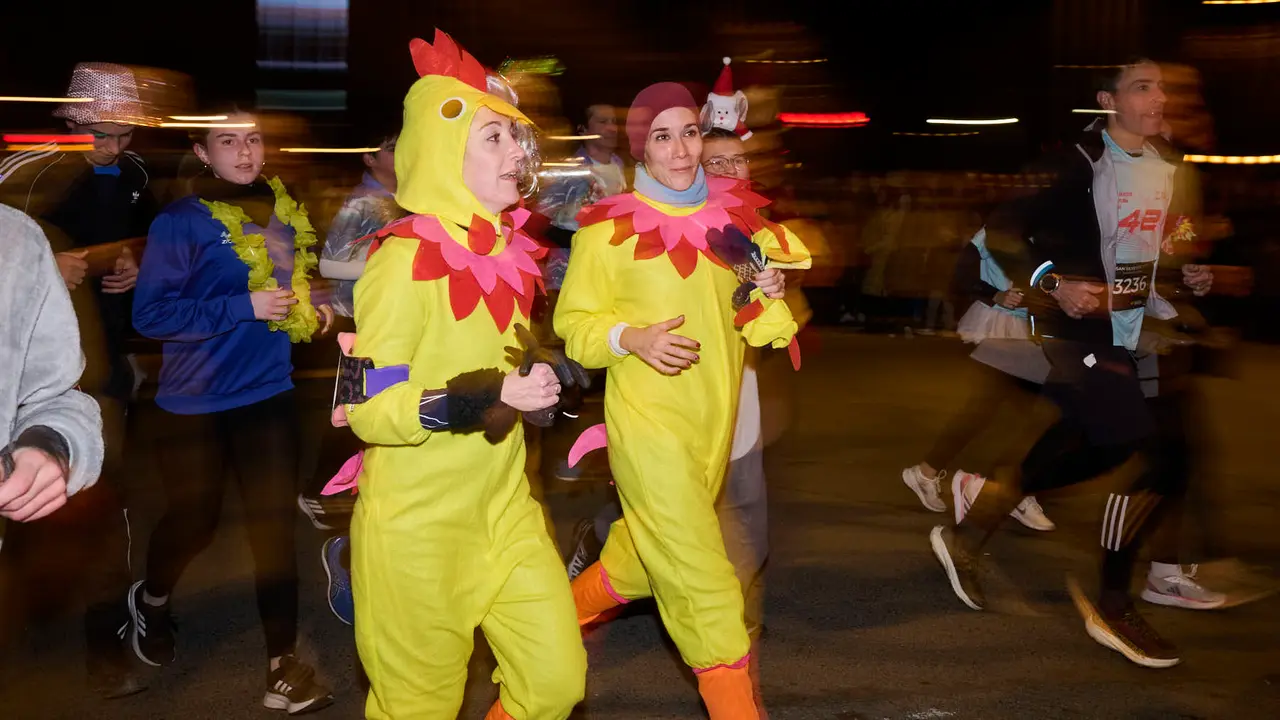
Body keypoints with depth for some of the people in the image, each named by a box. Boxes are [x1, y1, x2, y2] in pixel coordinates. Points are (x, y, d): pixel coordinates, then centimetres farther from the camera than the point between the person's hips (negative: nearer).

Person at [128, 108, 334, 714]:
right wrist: (245, 307, -23)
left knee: (275, 523, 1)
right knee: (195, 519, 11)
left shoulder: (283, 213, 5)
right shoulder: (181, 222, -12)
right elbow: (151, 315, -18)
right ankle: (150, 598, 44)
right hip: (195, 400, -3)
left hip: (268, 392, 4)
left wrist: (312, 310, 1)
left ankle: (283, 663, 8)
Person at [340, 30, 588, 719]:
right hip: (418, 529, -7)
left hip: (504, 511, 7)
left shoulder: (504, 249, 6)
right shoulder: (405, 258, -17)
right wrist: (476, 399, -31)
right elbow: (367, 409, -19)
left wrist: (545, 376, 2)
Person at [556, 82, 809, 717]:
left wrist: (766, 295, -10)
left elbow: (756, 327, 12)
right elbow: (575, 324, -3)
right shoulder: (609, 226, -7)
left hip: (714, 422, 6)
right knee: (702, 586, -7)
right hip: (648, 424, -6)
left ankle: (562, 616, 46)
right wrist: (634, 338, -21)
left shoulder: (733, 217, 5)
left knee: (642, 558, 21)